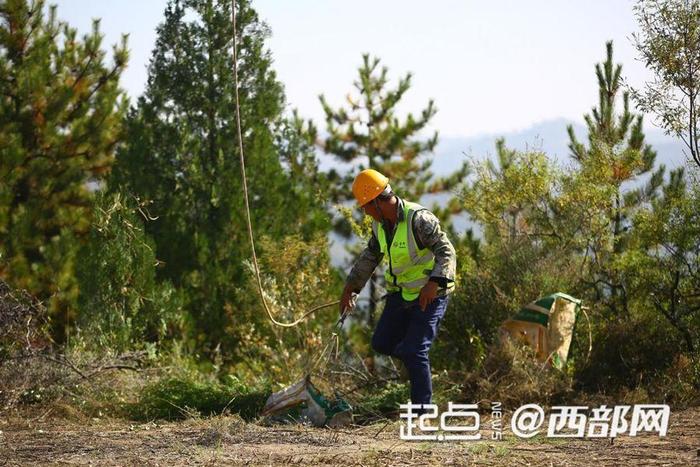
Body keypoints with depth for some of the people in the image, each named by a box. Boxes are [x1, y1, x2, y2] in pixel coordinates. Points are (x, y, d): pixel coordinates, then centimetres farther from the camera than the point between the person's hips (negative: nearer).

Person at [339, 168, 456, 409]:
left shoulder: (419, 219, -23)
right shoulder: (381, 224, 2)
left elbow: (446, 252, -26)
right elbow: (370, 256, 17)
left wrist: (434, 283, -40)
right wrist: (351, 286, 16)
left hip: (429, 295, -8)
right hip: (401, 292, 8)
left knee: (415, 352, -12)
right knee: (381, 344, 5)